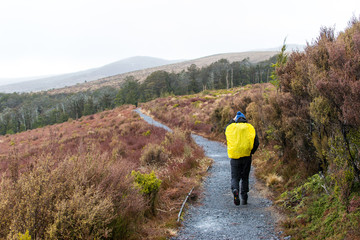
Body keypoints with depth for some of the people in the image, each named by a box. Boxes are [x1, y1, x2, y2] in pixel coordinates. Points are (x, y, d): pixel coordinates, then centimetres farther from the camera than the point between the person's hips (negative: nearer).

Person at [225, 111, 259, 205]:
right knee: (245, 178, 13)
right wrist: (251, 152, 10)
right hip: (246, 156, 0)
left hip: (234, 157, 0)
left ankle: (235, 190, -23)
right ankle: (244, 199, 13)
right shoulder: (250, 127, 4)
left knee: (235, 177, 7)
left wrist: (233, 120, 32)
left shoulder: (231, 127, 6)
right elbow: (256, 142, -3)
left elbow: (226, 129, 31)